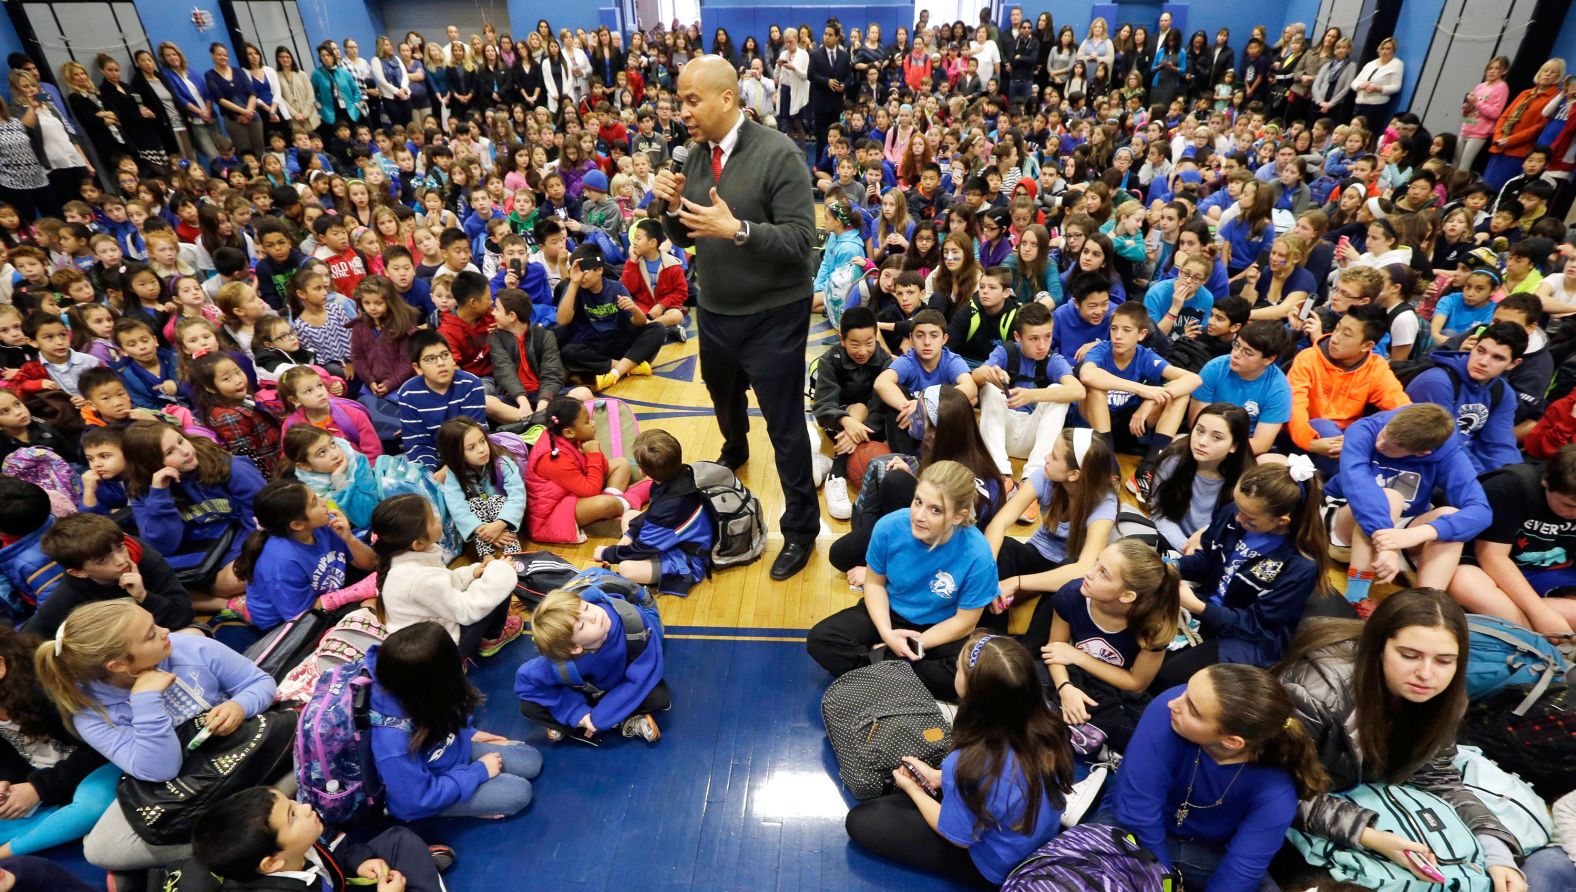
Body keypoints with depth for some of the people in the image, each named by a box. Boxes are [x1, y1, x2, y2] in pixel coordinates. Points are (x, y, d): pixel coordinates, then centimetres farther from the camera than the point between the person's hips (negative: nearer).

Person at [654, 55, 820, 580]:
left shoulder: (778, 154, -17)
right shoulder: (696, 157, 3)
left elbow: (800, 239, -22)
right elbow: (685, 238, 7)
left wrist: (737, 228, -34)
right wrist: (671, 205, -13)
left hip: (773, 316, -6)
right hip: (714, 312, 7)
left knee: (785, 426, 1)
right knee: (724, 400, 29)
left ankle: (800, 530, 17)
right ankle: (734, 451, 62)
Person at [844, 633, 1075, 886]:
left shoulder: (974, 765, -40)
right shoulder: (1042, 723, -22)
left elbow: (959, 837, -18)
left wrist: (913, 790, -2)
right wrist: (938, 777, 3)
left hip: (994, 865, -6)